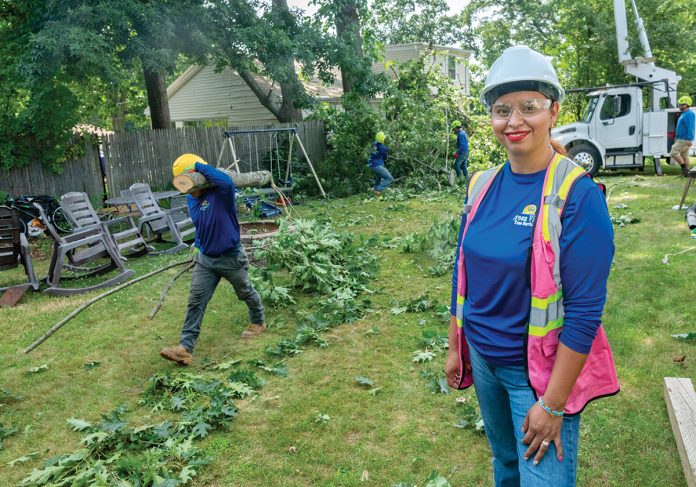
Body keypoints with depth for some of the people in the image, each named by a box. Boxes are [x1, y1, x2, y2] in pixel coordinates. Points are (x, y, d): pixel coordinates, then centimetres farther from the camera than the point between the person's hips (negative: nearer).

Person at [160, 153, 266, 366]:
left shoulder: (220, 193, -23)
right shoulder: (192, 199, 0)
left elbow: (226, 182, -47)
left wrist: (200, 166, -37)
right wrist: (198, 245, 12)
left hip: (231, 258, -6)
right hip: (205, 259, 6)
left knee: (246, 293, 17)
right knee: (195, 302, -2)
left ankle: (258, 322, 44)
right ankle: (185, 348, -3)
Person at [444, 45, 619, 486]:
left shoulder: (577, 194, -18)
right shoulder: (482, 186, -1)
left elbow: (585, 310, -20)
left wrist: (553, 404, -19)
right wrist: (455, 349, 12)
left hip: (541, 370, -5)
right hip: (483, 361, 5)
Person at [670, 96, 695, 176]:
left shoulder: (689, 114, -16)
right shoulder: (684, 114, 17)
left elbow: (690, 128, -23)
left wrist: (689, 139, -27)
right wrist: (676, 137, 25)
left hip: (684, 139, -10)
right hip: (681, 139, 10)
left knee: (673, 153, -13)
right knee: (684, 156, 10)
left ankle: (684, 167, -10)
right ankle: (686, 172, 13)